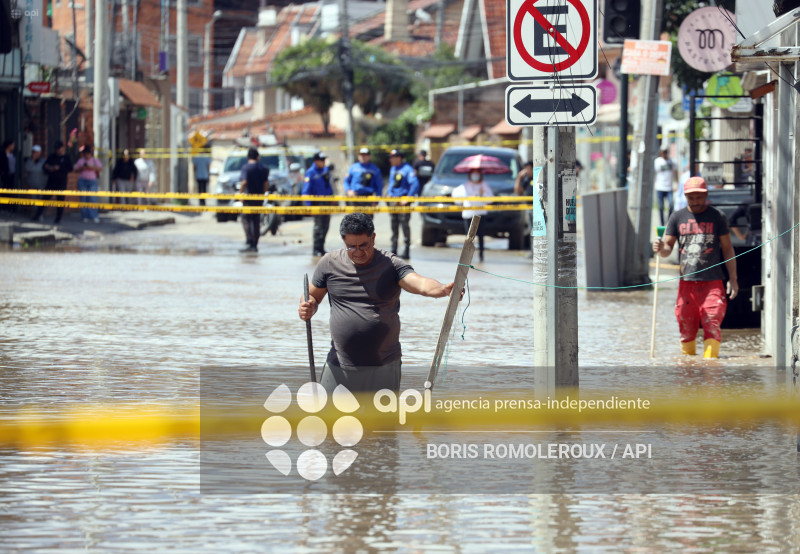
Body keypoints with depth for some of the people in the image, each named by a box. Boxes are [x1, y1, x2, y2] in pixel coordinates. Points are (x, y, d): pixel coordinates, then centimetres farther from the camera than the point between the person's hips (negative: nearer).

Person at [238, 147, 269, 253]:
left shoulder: (246, 167, -10)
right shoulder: (262, 168, 6)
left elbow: (244, 182, -19)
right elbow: (266, 183, 5)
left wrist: (240, 193, -9)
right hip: (259, 198, 6)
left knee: (246, 220, -4)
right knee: (256, 221, 12)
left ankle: (250, 243, -17)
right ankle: (255, 245, 13)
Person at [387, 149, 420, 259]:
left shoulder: (407, 169, -10)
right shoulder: (393, 169, 15)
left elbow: (415, 184, -18)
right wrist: (388, 194, 12)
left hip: (403, 201, -8)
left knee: (404, 224, -7)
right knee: (394, 226, 10)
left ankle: (406, 251, -4)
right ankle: (393, 249, 16)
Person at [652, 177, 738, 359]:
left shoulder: (717, 217, 5)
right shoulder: (677, 217, 9)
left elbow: (727, 248, 7)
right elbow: (668, 247, 9)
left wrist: (733, 279, 2)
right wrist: (661, 249, -16)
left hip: (712, 282, -2)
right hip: (686, 281, 2)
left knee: (712, 324, -11)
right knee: (686, 327, 5)